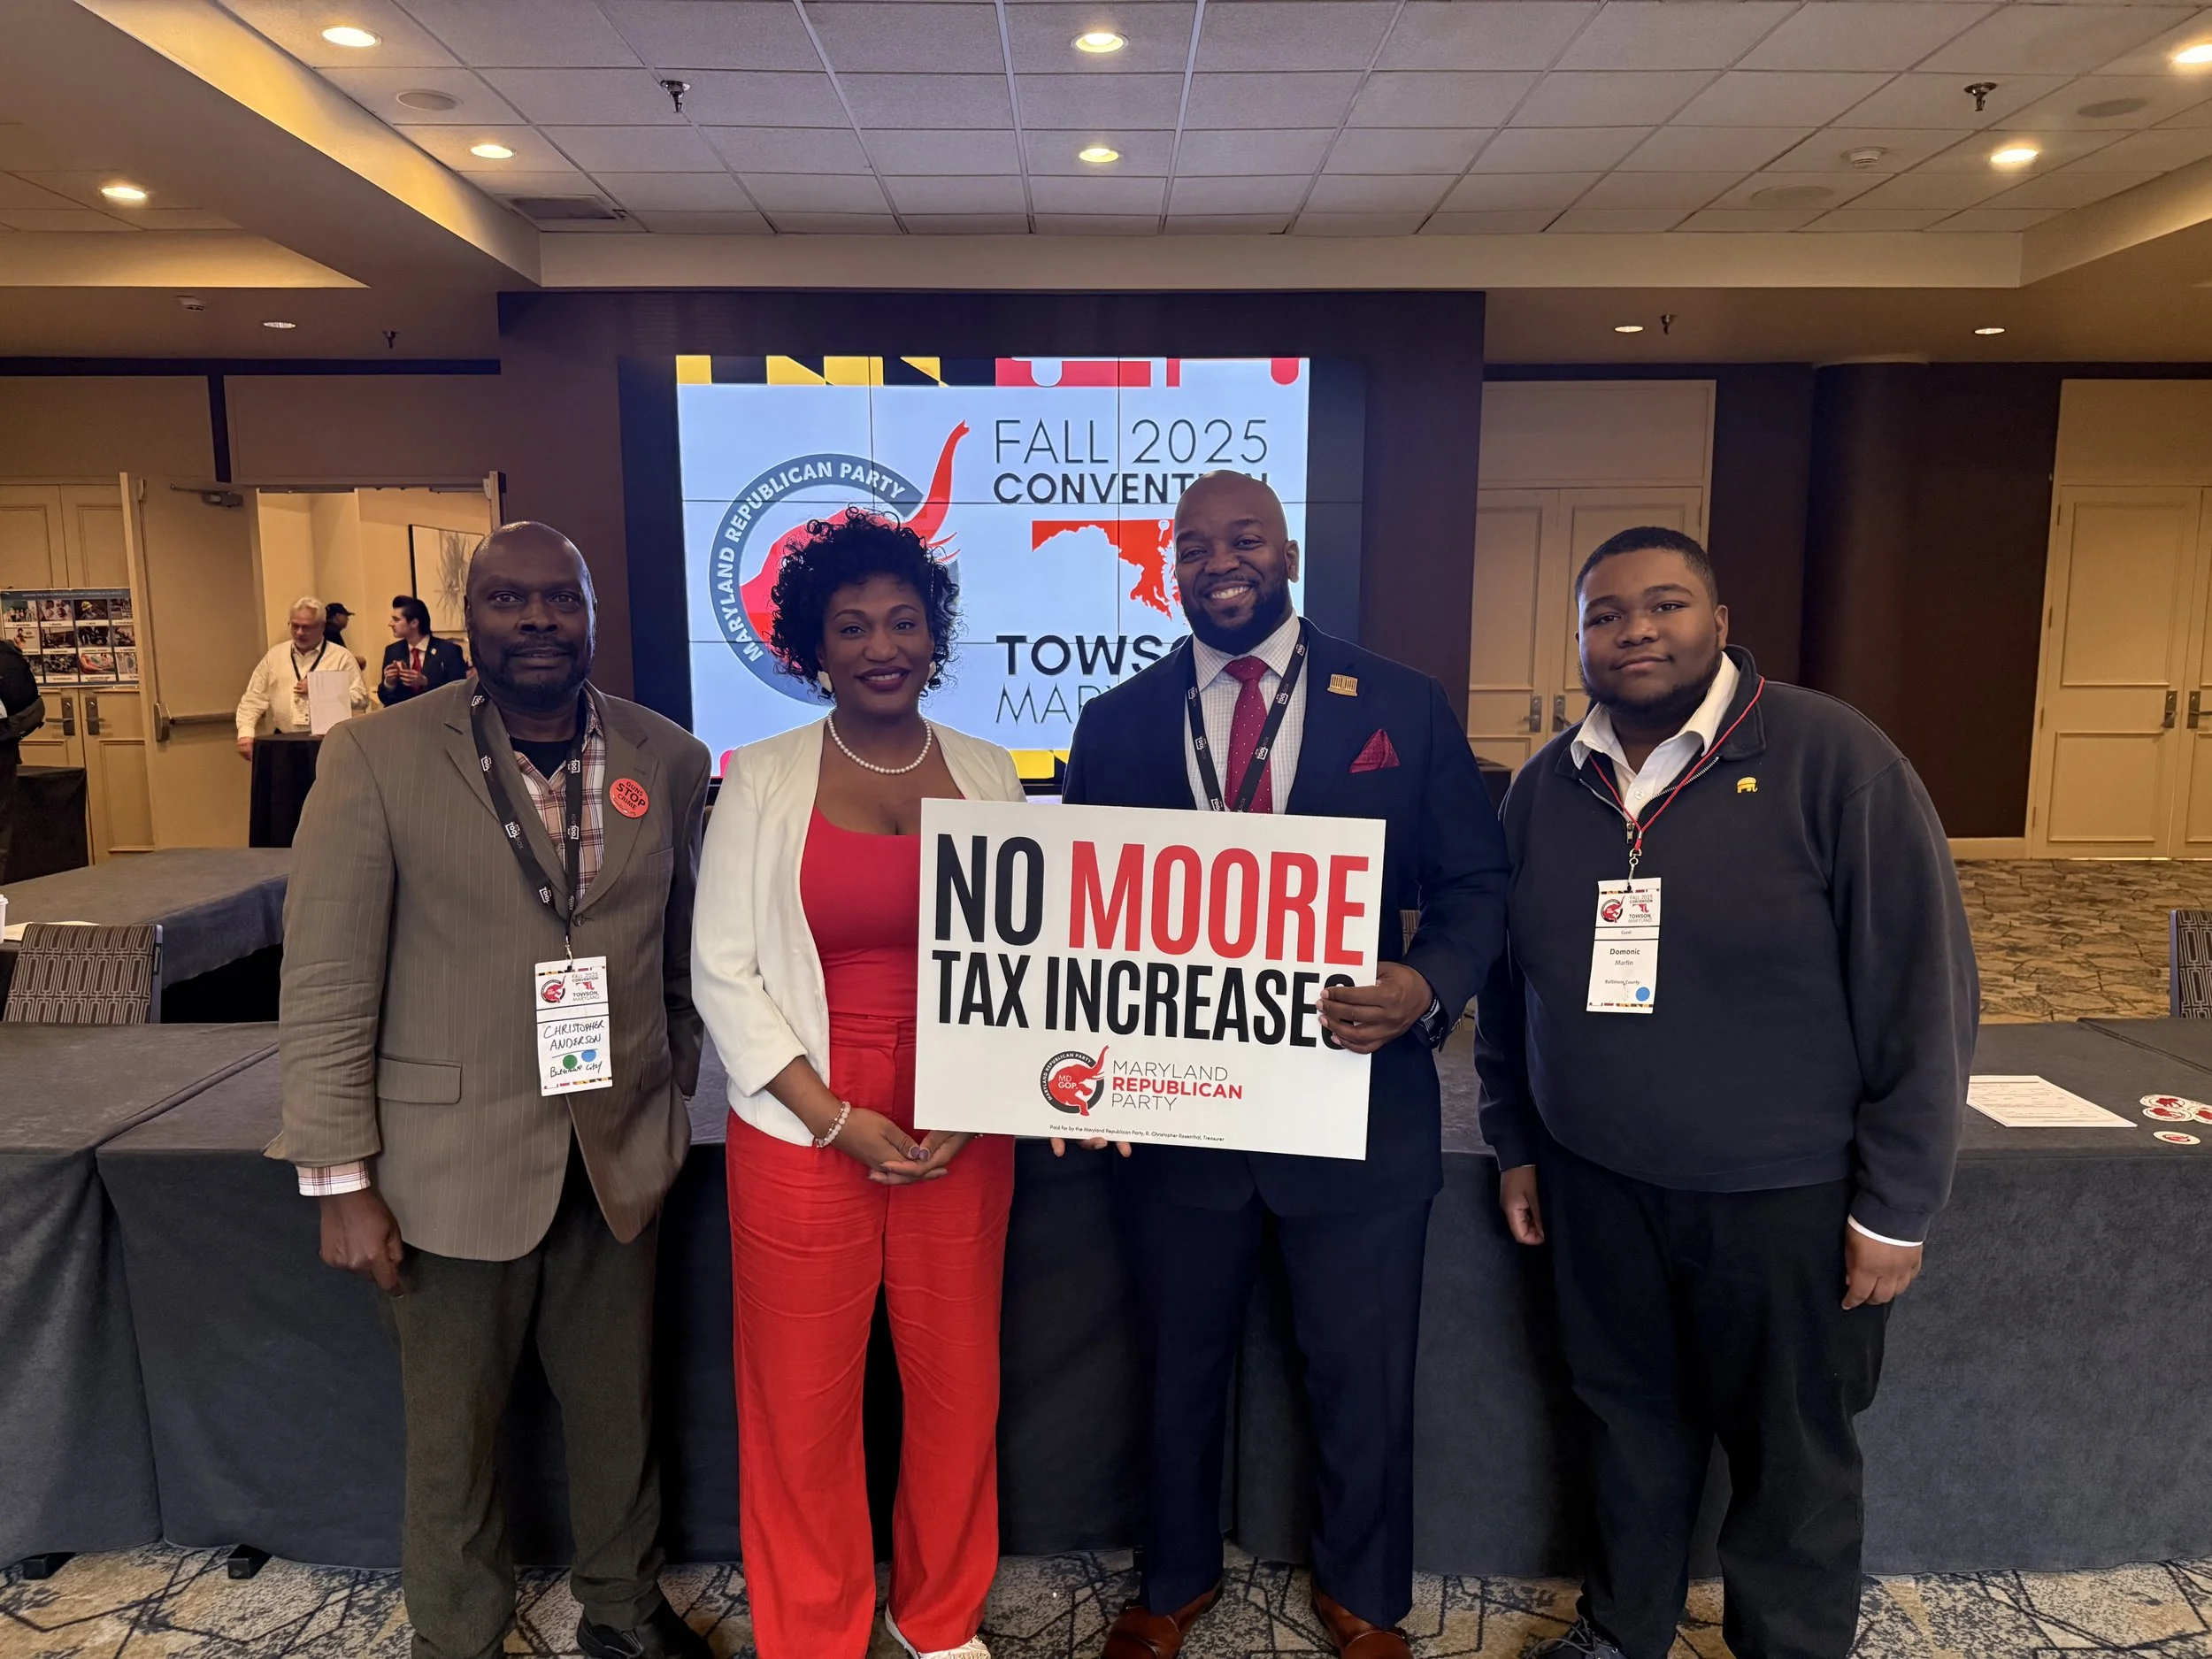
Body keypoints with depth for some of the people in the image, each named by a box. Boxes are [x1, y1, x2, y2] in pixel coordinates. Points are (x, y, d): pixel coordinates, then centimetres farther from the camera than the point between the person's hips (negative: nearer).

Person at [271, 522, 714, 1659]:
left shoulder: (670, 761, 0)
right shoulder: (375, 759, -8)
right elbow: (326, 987, -8)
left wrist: (670, 1097, 10)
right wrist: (341, 1179, -8)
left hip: (618, 1155, 3)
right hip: (451, 1162, -2)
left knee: (618, 1411, 17)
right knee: (453, 1434, 15)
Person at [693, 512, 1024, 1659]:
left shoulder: (987, 774, 4)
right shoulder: (762, 780, -3)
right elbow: (723, 969, -5)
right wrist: (840, 1120, -11)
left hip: (963, 1135, 2)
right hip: (804, 1136, -2)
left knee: (959, 1385, 12)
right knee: (805, 1400, 9)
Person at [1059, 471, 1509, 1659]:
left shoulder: (1403, 706, -2)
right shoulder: (1115, 724, 1)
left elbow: (1475, 884, 0)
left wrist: (1429, 985, -21)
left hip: (1358, 1105, -1)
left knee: (1363, 1376, 16)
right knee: (1181, 1368, 20)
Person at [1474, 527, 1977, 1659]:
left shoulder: (1834, 759, -13)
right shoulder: (1546, 784, 2)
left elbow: (1923, 987, -12)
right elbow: (1506, 981, 11)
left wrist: (1896, 1205, -10)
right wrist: (1515, 1144, 12)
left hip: (1787, 1199, -3)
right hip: (1595, 1184, 4)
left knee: (1793, 1457, 15)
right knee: (1628, 1423, 20)